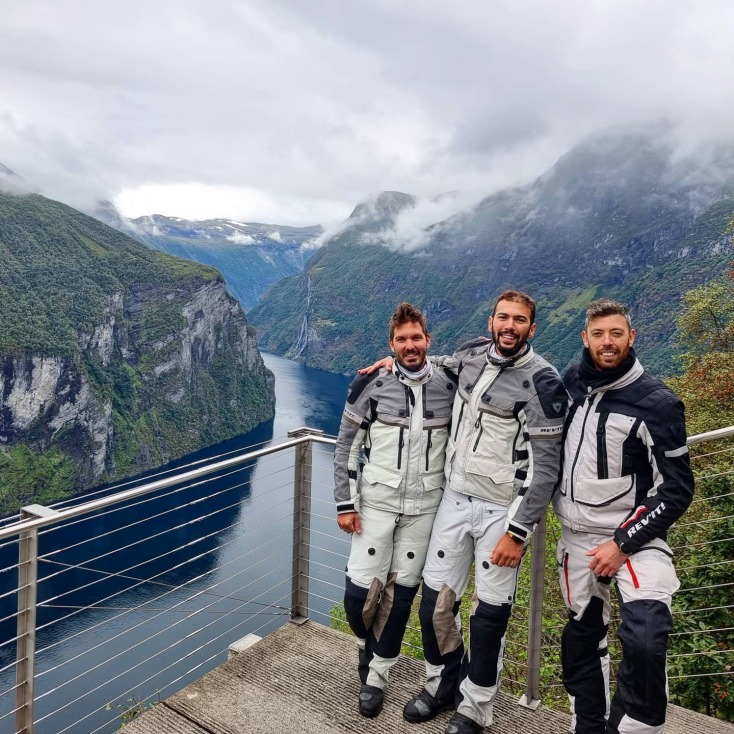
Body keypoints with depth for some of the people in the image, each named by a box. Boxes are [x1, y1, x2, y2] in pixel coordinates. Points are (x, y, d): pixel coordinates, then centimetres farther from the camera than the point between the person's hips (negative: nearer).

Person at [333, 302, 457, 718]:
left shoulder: (450, 386, -2)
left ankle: (377, 677, 26)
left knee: (401, 594, 9)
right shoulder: (371, 385, -6)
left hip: (425, 508, 1)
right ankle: (369, 648, 30)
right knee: (359, 594, -2)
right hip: (376, 504, -1)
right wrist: (345, 504, -4)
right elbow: (346, 447, -2)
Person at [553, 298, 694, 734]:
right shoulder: (571, 383, -1)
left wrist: (622, 543, -16)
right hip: (577, 534, 5)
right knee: (582, 637, 15)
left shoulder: (656, 402, -15)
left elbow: (677, 488, -13)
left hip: (632, 534, -5)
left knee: (645, 641, -23)